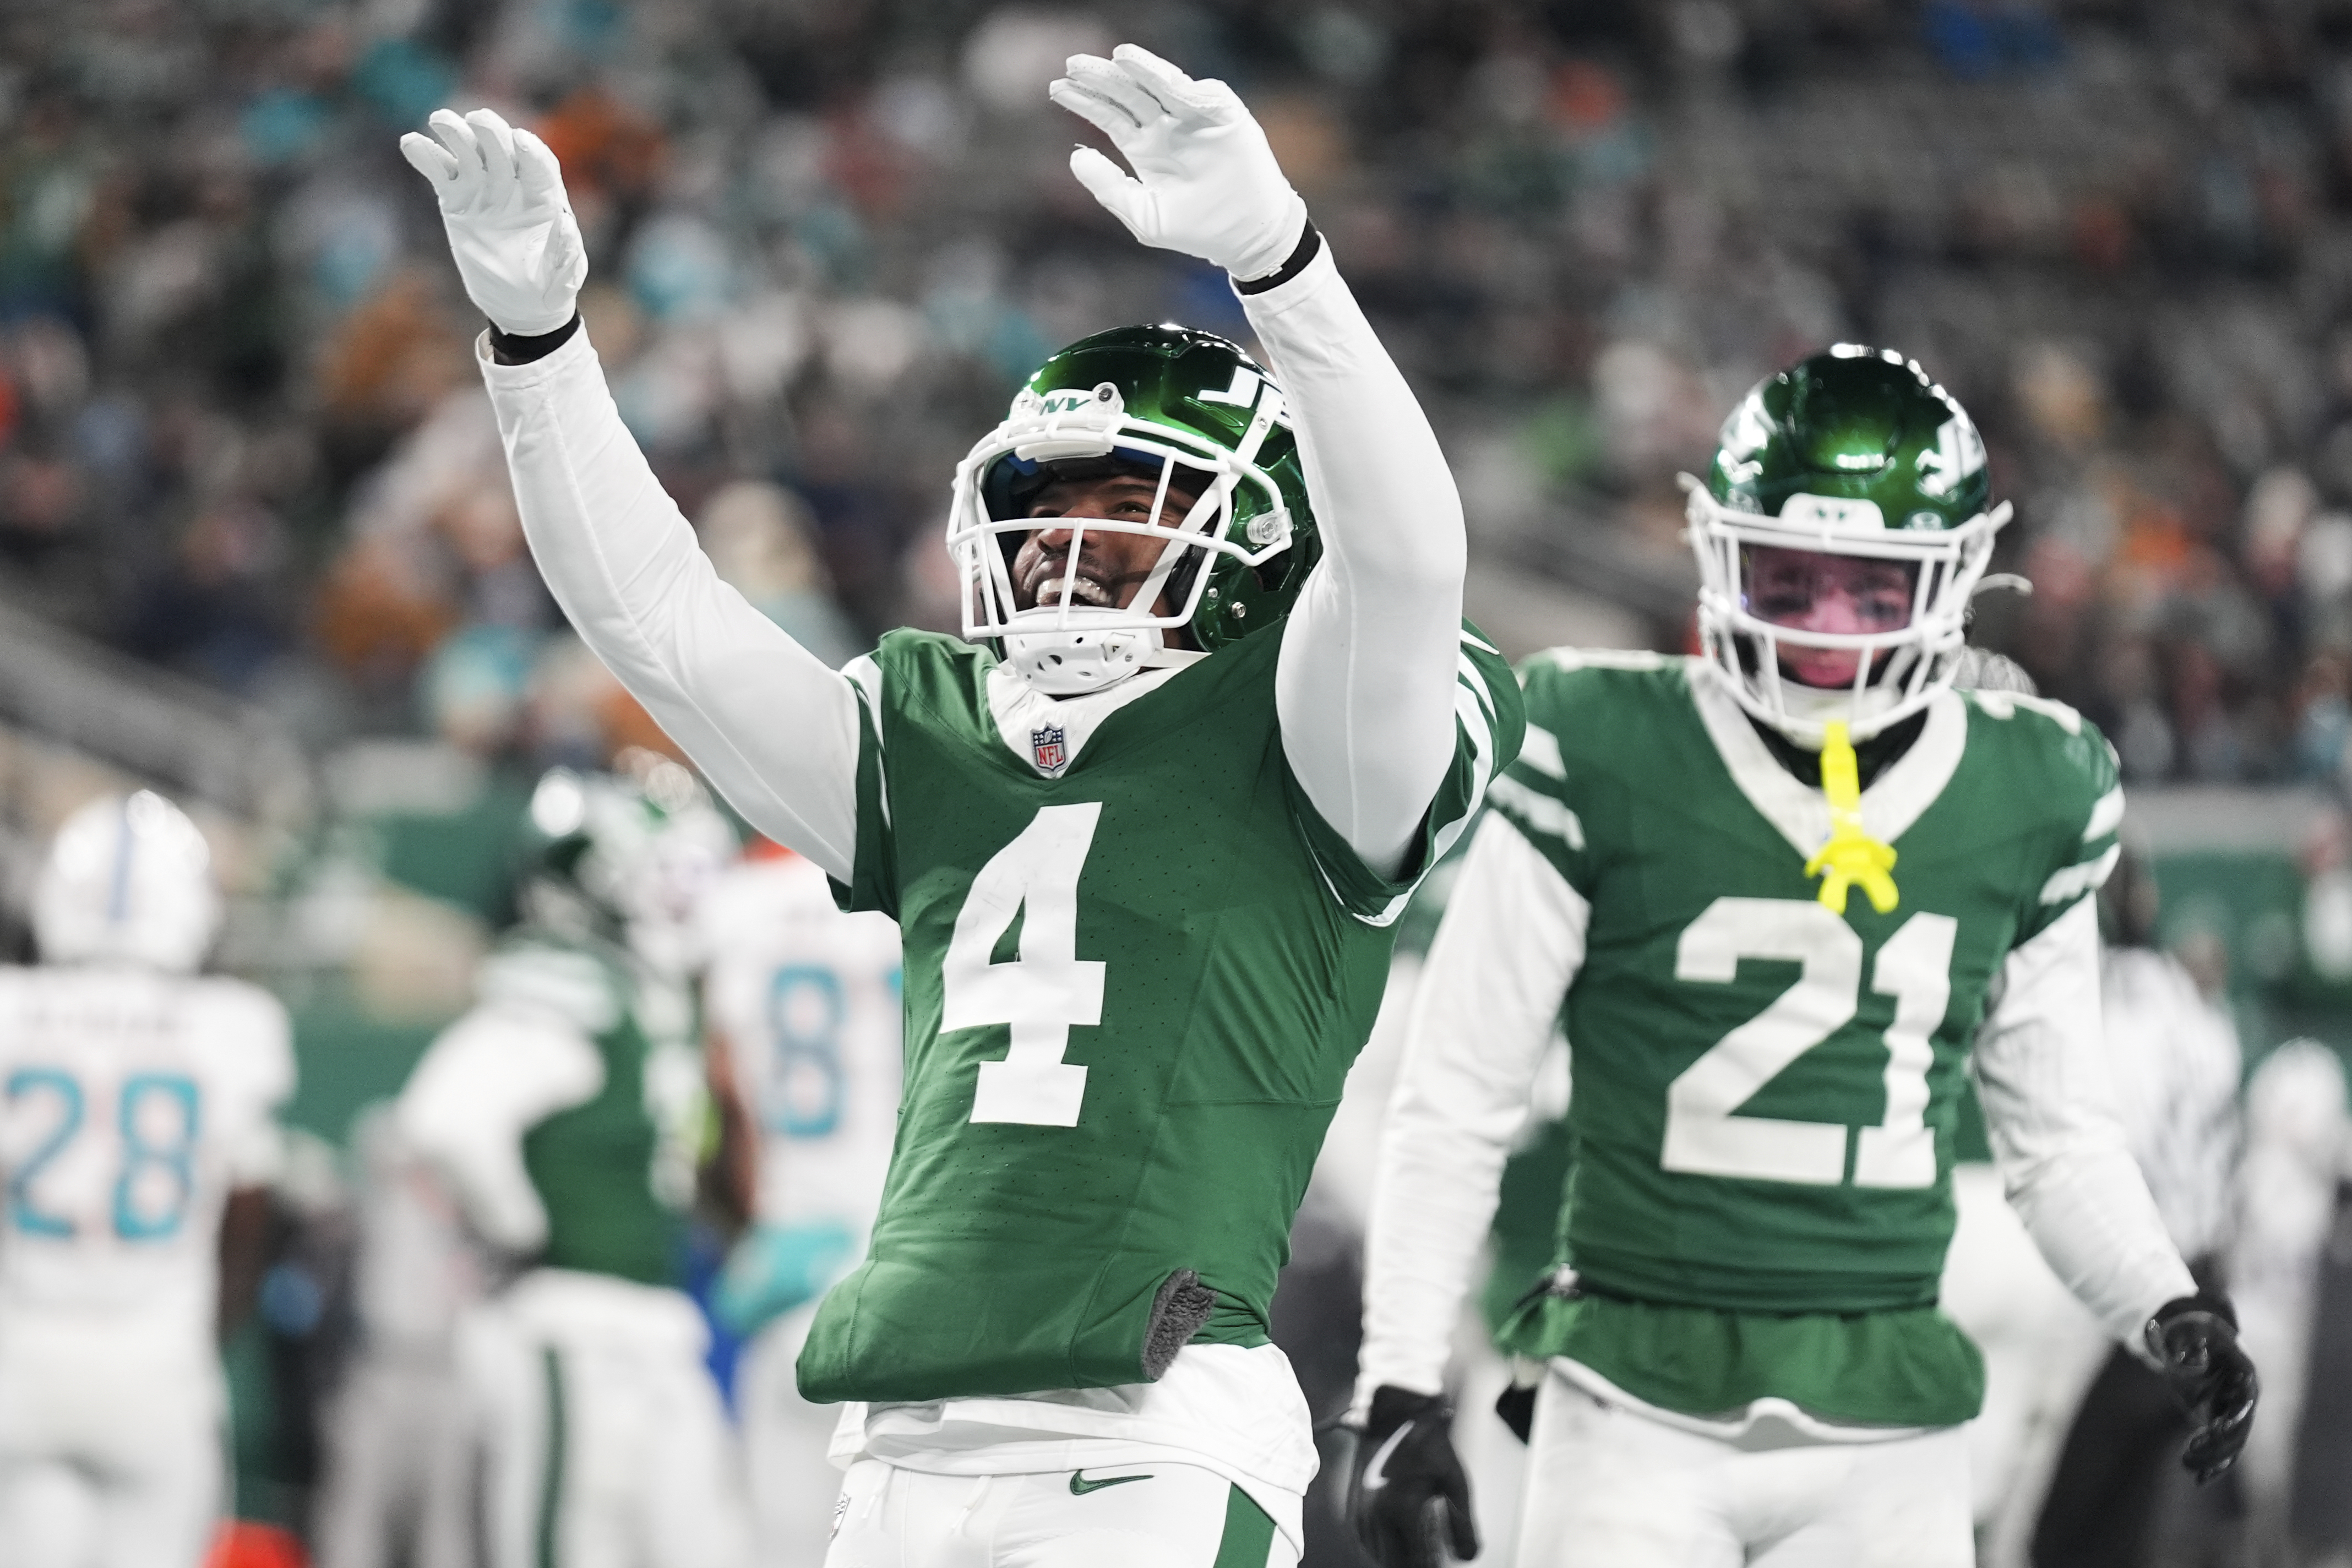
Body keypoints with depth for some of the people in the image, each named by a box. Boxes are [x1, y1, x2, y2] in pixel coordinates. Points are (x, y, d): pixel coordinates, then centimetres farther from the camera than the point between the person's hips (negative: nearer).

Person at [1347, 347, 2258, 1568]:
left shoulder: (2025, 799, 7)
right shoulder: (1604, 765, -3)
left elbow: (2058, 1134, 18)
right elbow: (1454, 1106, 2)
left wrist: (2166, 1310, 0)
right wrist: (1400, 1390, -3)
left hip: (1886, 1428, 3)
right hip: (1642, 1408, -3)